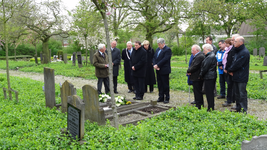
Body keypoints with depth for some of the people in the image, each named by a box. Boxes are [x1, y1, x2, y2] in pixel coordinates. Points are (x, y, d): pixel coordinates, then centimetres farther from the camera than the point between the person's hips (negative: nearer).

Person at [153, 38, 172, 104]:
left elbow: (165, 59, -19)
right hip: (158, 71, 7)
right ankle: (161, 97, 21)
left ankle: (167, 98, 10)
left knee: (165, 85, 0)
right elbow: (154, 58, 11)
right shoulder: (158, 49, 15)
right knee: (160, 85, 12)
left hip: (164, 71, -7)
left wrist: (157, 65, -18)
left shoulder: (167, 50, -10)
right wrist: (154, 65, -6)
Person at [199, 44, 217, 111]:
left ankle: (210, 108, 3)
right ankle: (211, 107, 24)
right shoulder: (212, 55, 15)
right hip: (212, 76, 11)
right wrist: (201, 75, 15)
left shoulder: (209, 57, -18)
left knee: (209, 93, -4)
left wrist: (200, 75, -6)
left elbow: (205, 68, -19)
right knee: (210, 92, 16)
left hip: (209, 77, -11)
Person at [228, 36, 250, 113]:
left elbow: (237, 64, -21)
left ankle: (244, 110, 6)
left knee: (242, 94, -2)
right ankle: (238, 109, 26)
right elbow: (234, 62, 14)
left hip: (242, 78, -9)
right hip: (236, 76, 9)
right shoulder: (237, 51, 14)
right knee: (237, 93, 16)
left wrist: (230, 70, -7)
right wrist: (231, 70, -3)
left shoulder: (244, 52, -17)